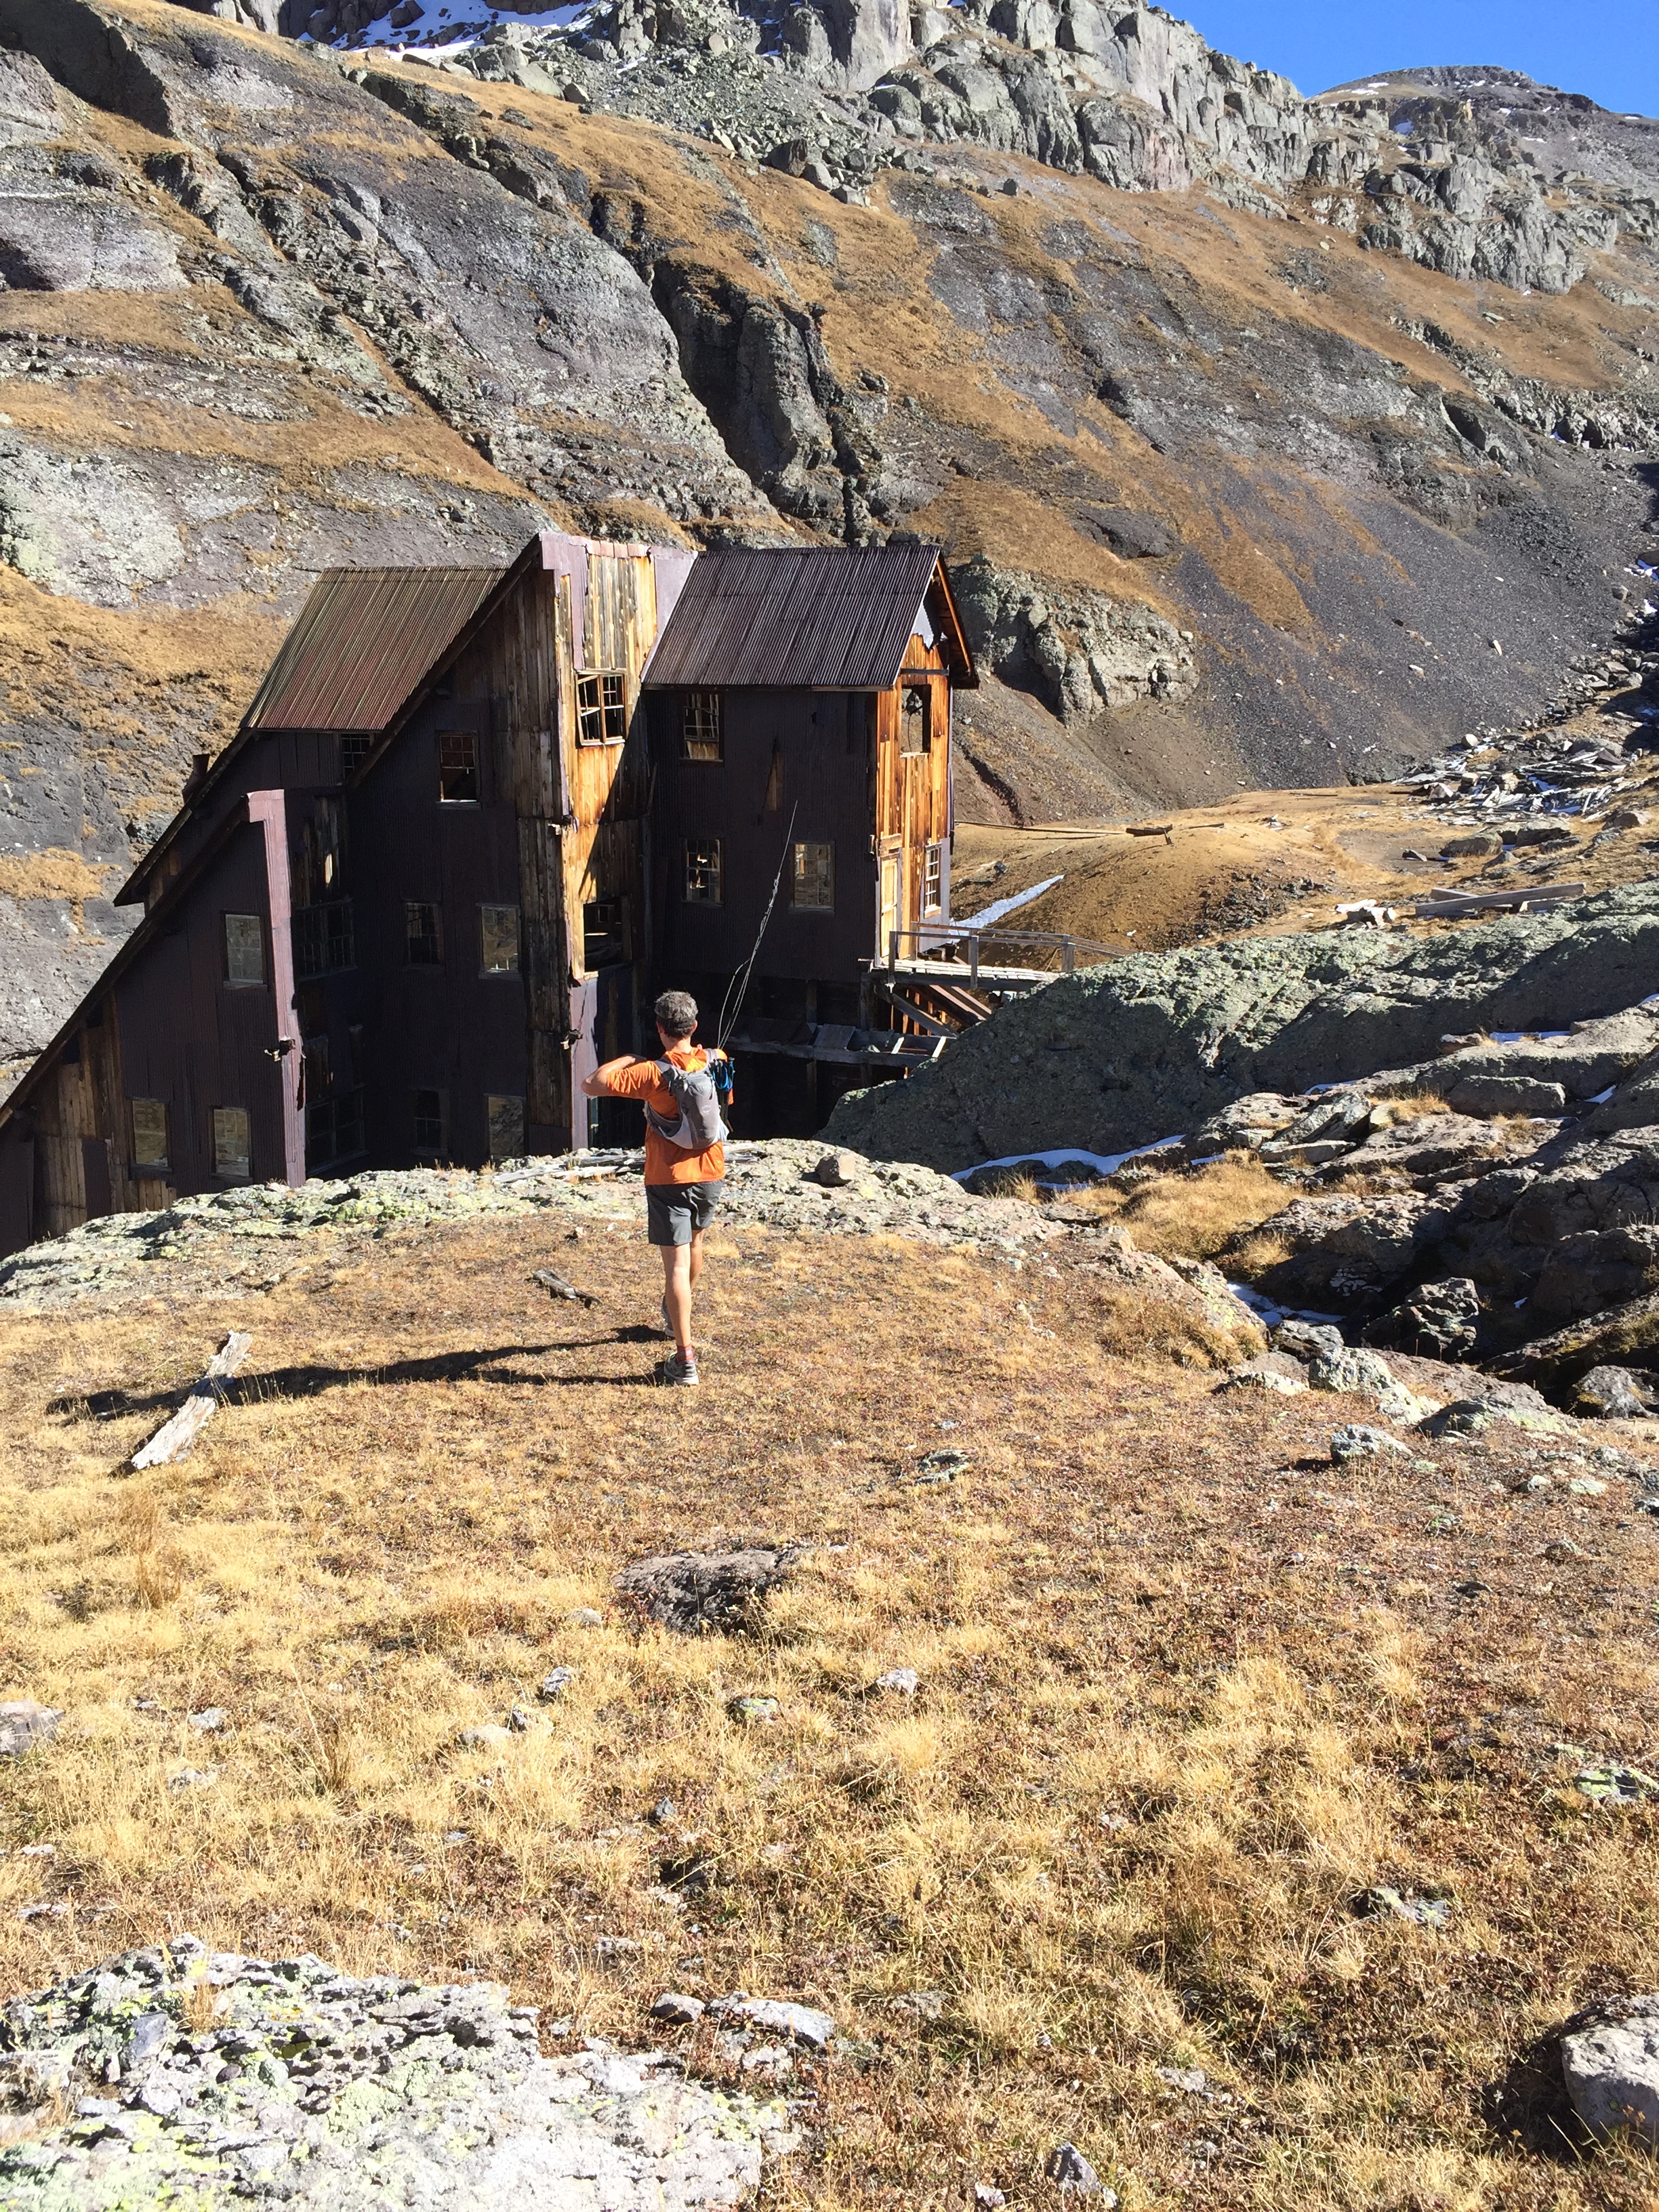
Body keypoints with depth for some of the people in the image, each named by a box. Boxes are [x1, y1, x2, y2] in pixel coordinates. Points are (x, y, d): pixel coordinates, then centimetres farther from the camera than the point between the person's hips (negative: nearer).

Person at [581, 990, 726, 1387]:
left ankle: (685, 1360, -10)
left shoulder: (651, 1073, -17)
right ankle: (676, 1316, 52)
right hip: (711, 1174, 6)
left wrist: (626, 1059, -5)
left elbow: (591, 1085, -18)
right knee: (694, 1242, 28)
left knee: (677, 1264, -6)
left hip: (669, 1178, -6)